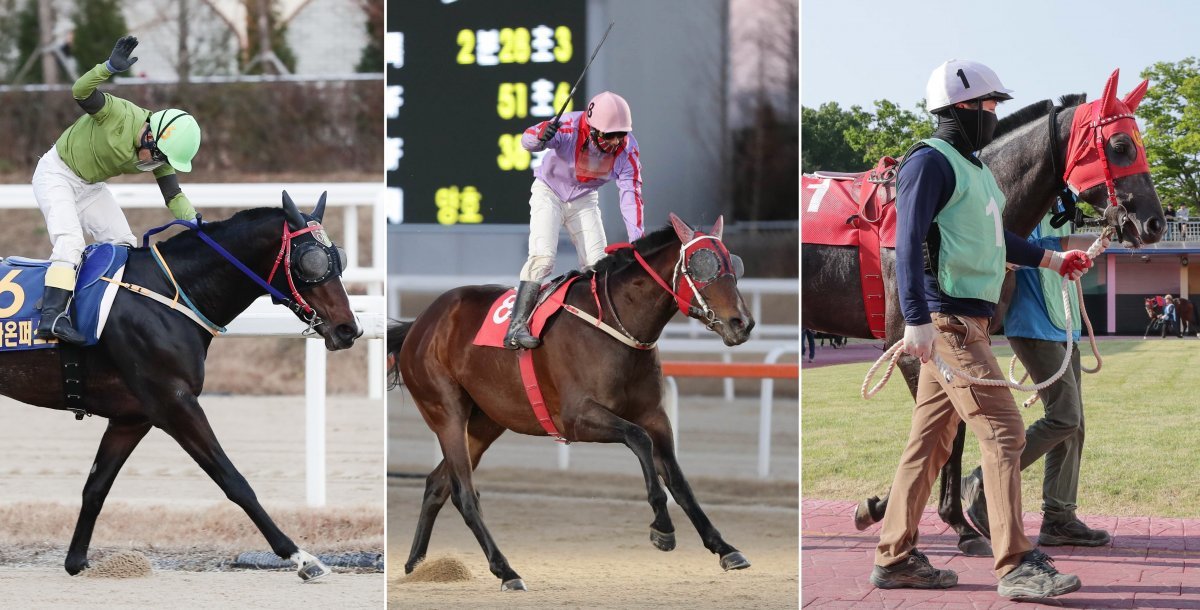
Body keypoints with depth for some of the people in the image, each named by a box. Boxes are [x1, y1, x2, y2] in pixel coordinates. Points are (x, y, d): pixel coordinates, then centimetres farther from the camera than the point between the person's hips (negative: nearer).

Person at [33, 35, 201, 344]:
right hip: (56, 175, -8)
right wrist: (110, 67, -55)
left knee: (123, 243, 1)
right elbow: (80, 92, -38)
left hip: (90, 187, 8)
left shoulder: (161, 151, -9)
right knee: (69, 241, -24)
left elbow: (174, 197, -10)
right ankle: (52, 317, -32)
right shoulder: (120, 115, -28)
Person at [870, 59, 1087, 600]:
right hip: (948, 320, -10)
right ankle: (1016, 566, -13)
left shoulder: (972, 168, 20)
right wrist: (916, 319, -28)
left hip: (967, 320, 10)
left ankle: (895, 559, 13)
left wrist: (1049, 259, 42)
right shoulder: (930, 162, -10)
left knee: (931, 442, 10)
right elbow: (908, 242, -19)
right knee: (1003, 432, -12)